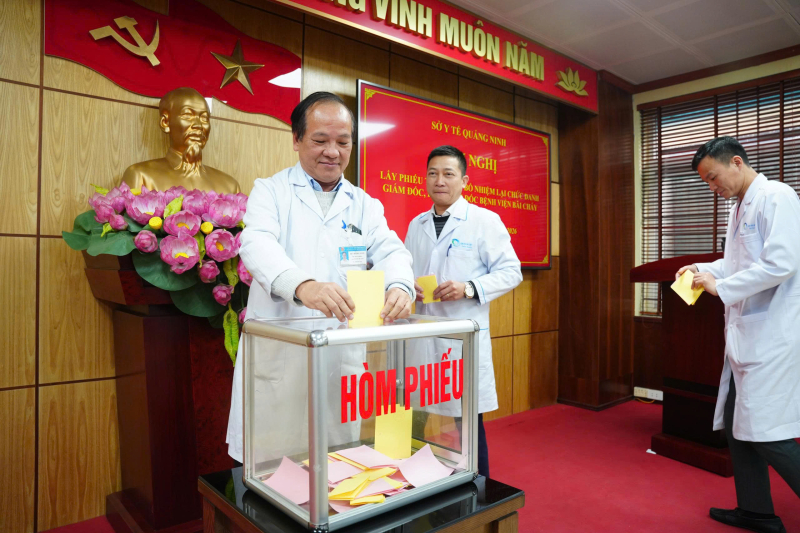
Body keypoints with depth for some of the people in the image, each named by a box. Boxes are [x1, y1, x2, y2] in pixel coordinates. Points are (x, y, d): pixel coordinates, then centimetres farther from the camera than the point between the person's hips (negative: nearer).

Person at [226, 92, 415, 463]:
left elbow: (390, 251, 0)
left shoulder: (365, 205, 13)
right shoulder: (271, 191, 3)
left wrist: (399, 286, -26)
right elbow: (258, 243, -15)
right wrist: (303, 285, -37)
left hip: (343, 358, 3)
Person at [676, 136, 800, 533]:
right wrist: (704, 269, 9)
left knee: (767, 433, -7)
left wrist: (720, 287, -15)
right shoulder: (740, 207, 16)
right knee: (736, 425, 13)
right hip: (745, 334, 9)